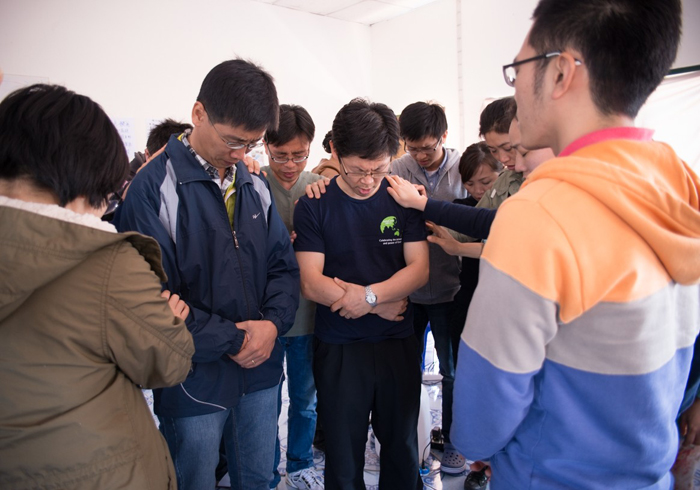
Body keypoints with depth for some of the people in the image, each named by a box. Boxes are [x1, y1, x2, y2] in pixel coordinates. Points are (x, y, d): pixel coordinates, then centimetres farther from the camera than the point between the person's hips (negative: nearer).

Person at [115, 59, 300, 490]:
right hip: (196, 379, -5)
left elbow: (283, 265, 7)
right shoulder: (154, 187, -13)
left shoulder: (255, 187, 6)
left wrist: (273, 323, -11)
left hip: (261, 372, 5)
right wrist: (230, 340, -15)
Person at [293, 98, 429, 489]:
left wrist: (368, 295, -18)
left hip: (399, 344, 2)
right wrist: (382, 305, -11)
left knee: (403, 450, 16)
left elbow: (419, 269, -4)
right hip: (338, 349, -1)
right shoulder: (315, 206, -6)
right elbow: (311, 283, -11)